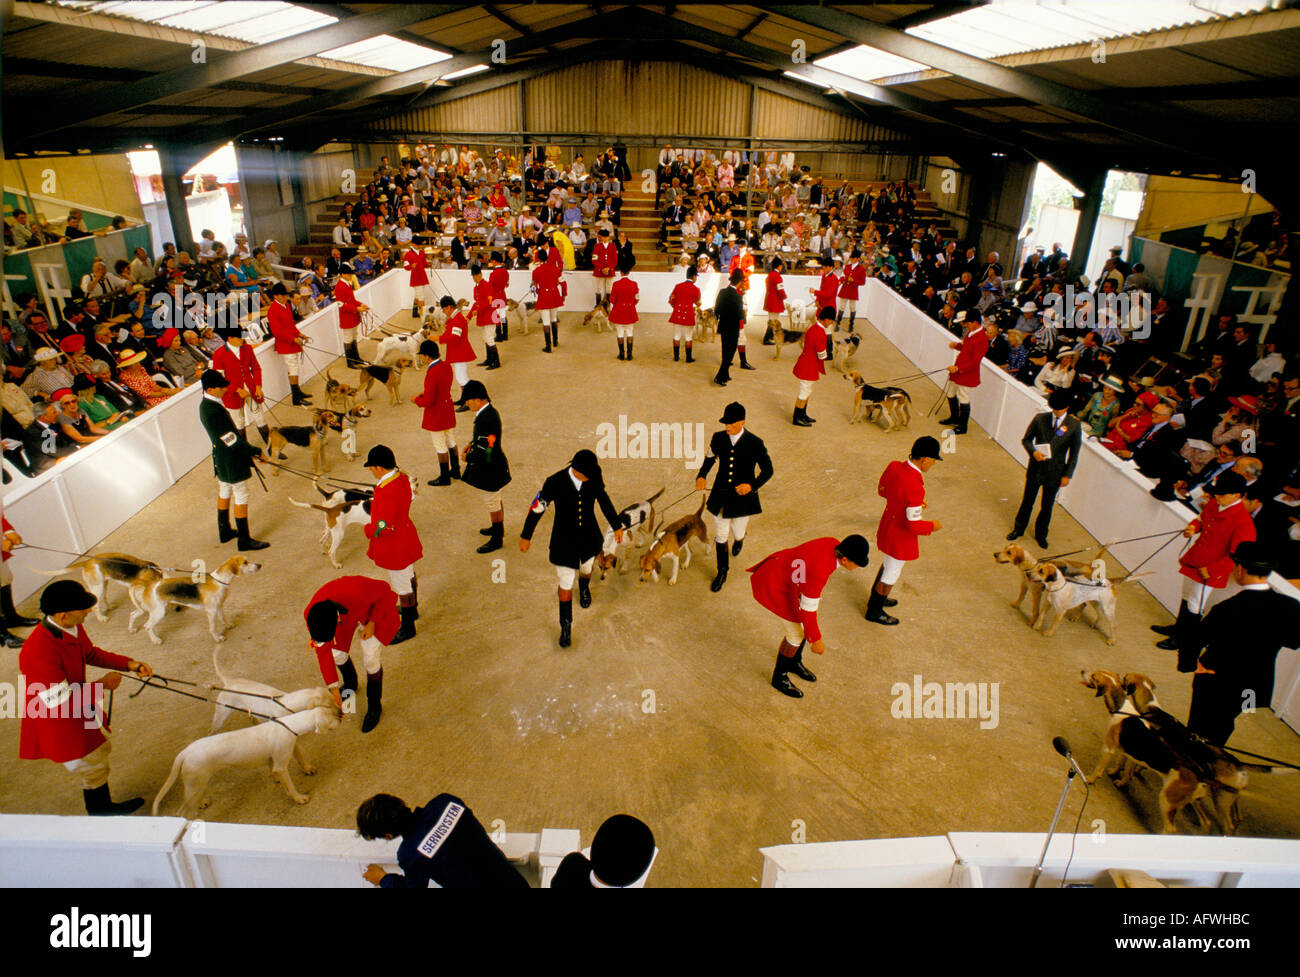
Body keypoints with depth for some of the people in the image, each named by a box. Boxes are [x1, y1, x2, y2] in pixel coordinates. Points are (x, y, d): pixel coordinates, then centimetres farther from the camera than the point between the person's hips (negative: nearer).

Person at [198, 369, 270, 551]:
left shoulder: (206, 404, 3)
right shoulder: (214, 411, -30)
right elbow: (232, 440, -27)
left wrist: (247, 450, 16)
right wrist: (257, 452, -19)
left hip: (221, 459, 10)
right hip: (232, 463, -10)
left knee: (224, 493, 23)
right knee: (241, 498, 1)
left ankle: (225, 531, 39)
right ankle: (244, 539, 11)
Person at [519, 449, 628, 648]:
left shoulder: (594, 478, -18)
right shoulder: (555, 483, -28)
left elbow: (603, 499, 1)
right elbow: (537, 508, -14)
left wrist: (617, 526, 10)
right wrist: (525, 537, -4)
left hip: (589, 536, 3)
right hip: (564, 540, -3)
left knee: (587, 569, 29)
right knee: (565, 585, 5)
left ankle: (584, 588, 67)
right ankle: (565, 626, 28)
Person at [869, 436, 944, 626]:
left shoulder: (893, 467, -11)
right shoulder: (915, 487, -35)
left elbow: (882, 490, 8)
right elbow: (913, 524, -29)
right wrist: (932, 526, -9)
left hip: (887, 524, 8)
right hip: (900, 537, -8)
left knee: (887, 565, 31)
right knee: (891, 575, 14)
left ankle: (875, 598, 51)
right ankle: (874, 612, 33)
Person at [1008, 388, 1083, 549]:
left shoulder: (1074, 425, -9)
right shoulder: (1040, 418, -8)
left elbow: (1074, 453, -2)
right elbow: (1026, 439, 2)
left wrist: (1067, 475, -3)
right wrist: (1033, 452, -19)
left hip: (1055, 472, 0)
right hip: (1036, 468, 0)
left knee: (1047, 505, 14)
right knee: (1027, 501, 15)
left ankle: (1040, 534, 33)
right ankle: (1018, 529, 35)